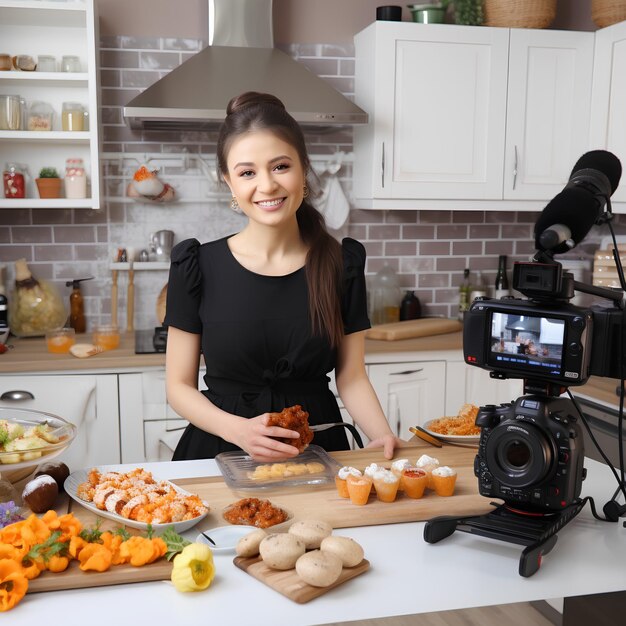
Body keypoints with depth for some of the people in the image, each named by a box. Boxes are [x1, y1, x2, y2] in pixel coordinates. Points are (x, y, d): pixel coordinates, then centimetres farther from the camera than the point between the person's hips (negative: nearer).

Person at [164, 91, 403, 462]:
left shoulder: (343, 262, 1)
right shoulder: (198, 265, -3)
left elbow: (351, 377, 5)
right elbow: (180, 385, 1)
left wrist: (383, 436, -12)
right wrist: (237, 429, -16)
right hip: (222, 453, -1)